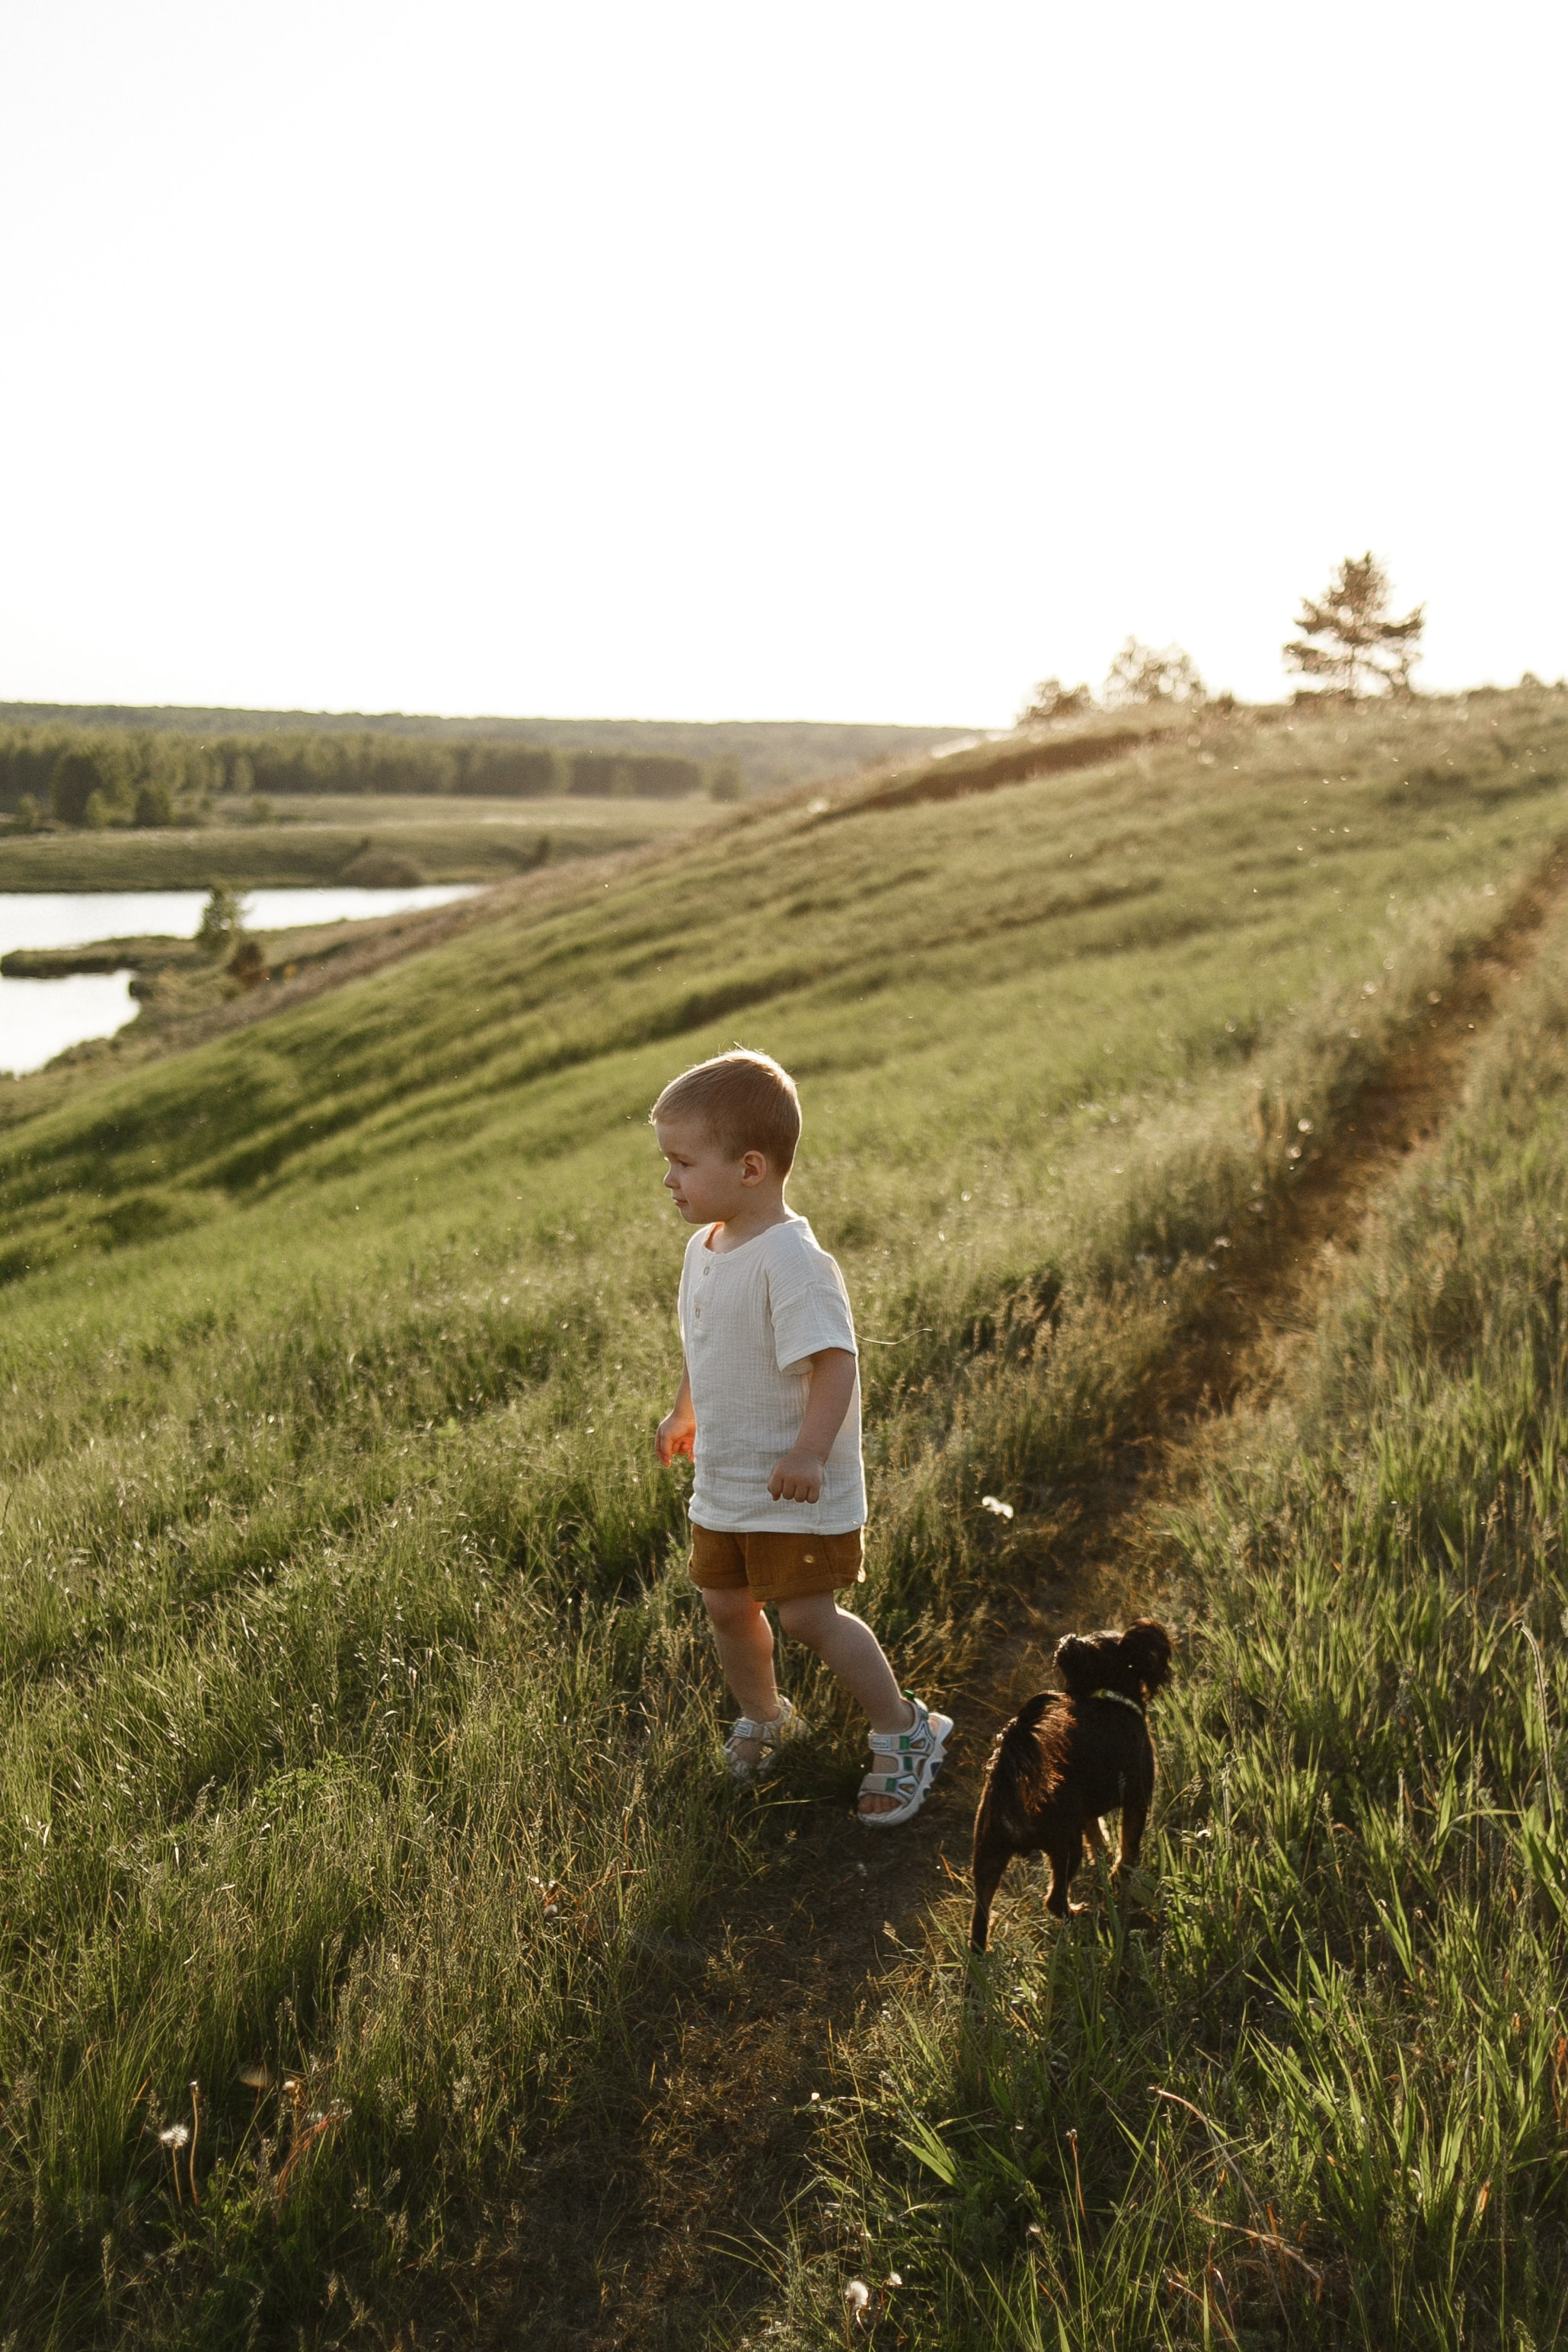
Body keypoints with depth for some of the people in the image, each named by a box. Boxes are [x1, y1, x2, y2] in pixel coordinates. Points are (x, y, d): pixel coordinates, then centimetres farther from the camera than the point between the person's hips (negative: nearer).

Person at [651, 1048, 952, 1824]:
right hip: (722, 1484, 8)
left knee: (808, 1615, -5)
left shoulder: (791, 1260, -24)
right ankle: (762, 1719, 42)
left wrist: (810, 1452, -37)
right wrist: (684, 1414, 27)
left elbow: (835, 1361, -29)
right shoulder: (705, 1248, 4)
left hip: (797, 1491, -8)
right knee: (725, 1605, 16)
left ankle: (905, 1731, 15)